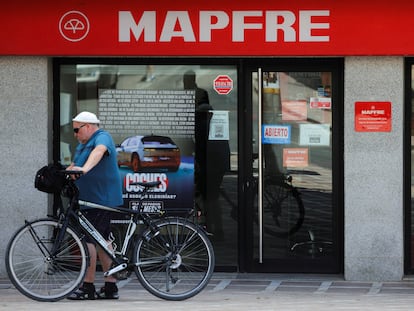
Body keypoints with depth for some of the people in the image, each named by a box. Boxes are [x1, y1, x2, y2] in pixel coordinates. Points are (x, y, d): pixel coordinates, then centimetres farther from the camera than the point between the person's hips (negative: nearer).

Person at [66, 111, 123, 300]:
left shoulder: (102, 137, -9)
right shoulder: (83, 144, 22)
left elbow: (99, 151, -31)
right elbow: (73, 166, 25)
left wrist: (85, 168, -48)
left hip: (100, 198, -10)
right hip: (90, 199, 10)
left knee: (89, 239, -12)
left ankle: (88, 286, -11)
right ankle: (110, 287, 12)